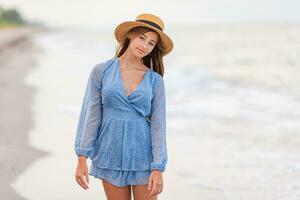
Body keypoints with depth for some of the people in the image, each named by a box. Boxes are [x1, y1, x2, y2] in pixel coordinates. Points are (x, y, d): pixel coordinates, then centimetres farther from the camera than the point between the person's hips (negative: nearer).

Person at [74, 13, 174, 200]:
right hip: (111, 154, 0)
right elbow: (90, 115, -3)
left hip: (142, 156, 0)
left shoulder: (155, 80, 0)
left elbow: (158, 125, -2)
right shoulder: (101, 71, -2)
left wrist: (158, 169, -9)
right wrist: (82, 159, -8)